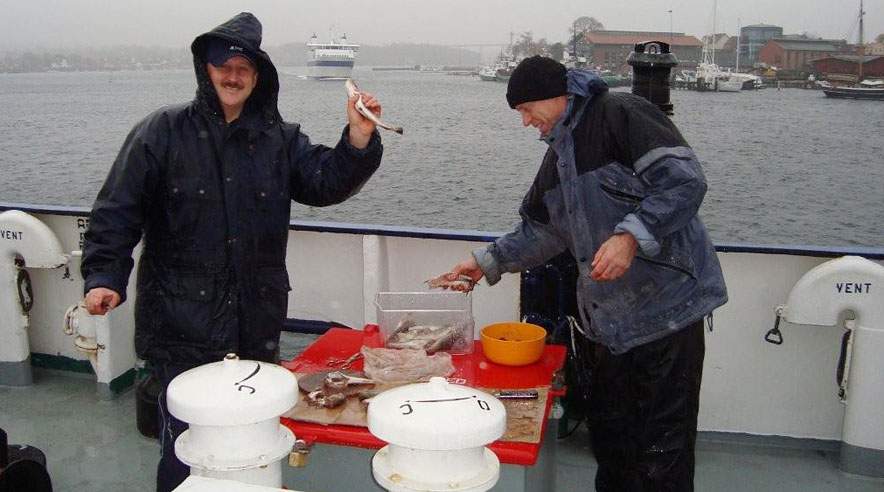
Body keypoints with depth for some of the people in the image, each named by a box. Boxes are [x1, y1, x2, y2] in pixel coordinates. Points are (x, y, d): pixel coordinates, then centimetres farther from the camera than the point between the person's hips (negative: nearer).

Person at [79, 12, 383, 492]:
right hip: (183, 326, -3)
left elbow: (326, 182, -2)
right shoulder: (163, 132, -3)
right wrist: (104, 276, -15)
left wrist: (359, 138, -19)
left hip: (257, 326, 4)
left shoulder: (279, 139, 7)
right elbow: (116, 212, -4)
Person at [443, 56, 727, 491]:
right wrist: (488, 262, 16)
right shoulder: (558, 154, 17)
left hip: (665, 305, -8)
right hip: (606, 320, 8)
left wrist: (631, 235, -27)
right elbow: (542, 231, 23)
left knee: (661, 446, 1)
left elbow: (685, 181, -18)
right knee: (608, 438, 17)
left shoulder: (621, 114, -10)